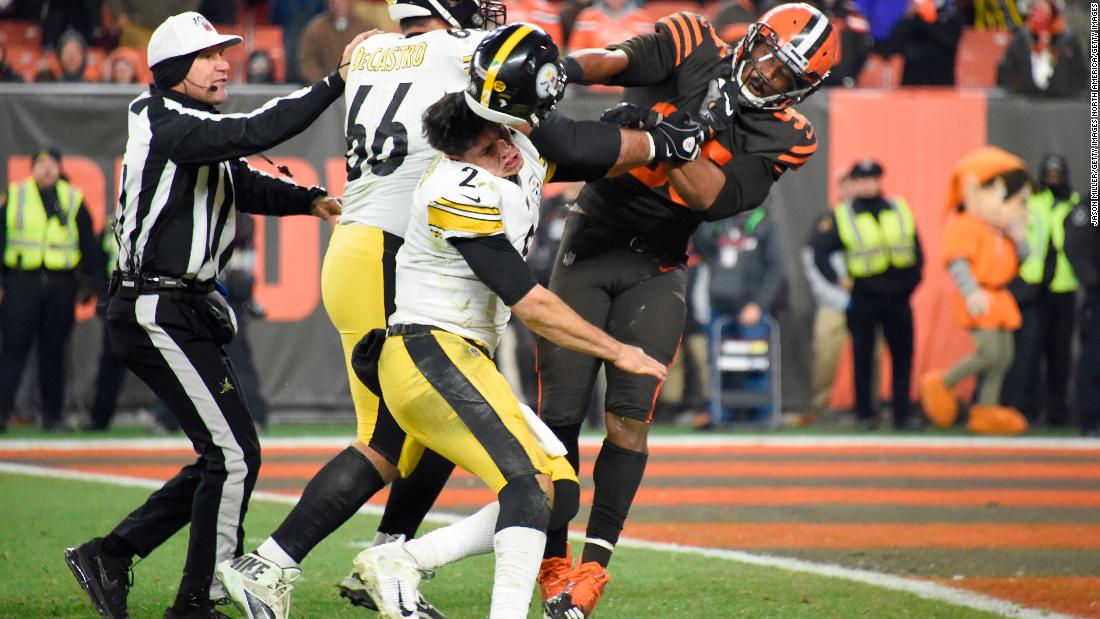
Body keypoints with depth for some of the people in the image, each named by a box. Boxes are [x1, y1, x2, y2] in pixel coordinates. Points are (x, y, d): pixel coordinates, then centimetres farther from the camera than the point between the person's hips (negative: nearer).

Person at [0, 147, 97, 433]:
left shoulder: (74, 200, 9)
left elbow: (88, 244, 13)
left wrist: (87, 283, 9)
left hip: (61, 285, 1)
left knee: (54, 352, 5)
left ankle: (52, 416, 10)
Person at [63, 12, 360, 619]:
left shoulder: (196, 131, 16)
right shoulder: (170, 128, -15)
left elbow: (247, 184, 21)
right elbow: (257, 132, -27)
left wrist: (310, 200, 4)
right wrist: (336, 81, -26)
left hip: (184, 312, 10)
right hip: (157, 313, -10)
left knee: (225, 457, 11)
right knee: (234, 454, -8)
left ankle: (110, 555, 15)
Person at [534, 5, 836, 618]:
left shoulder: (783, 138, -4)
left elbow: (706, 194, -17)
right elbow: (614, 60, -22)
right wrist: (562, 70, -42)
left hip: (656, 272, 0)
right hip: (589, 248, 0)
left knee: (629, 418, -12)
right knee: (561, 413, -5)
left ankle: (592, 568, -5)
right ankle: (554, 566, 8)